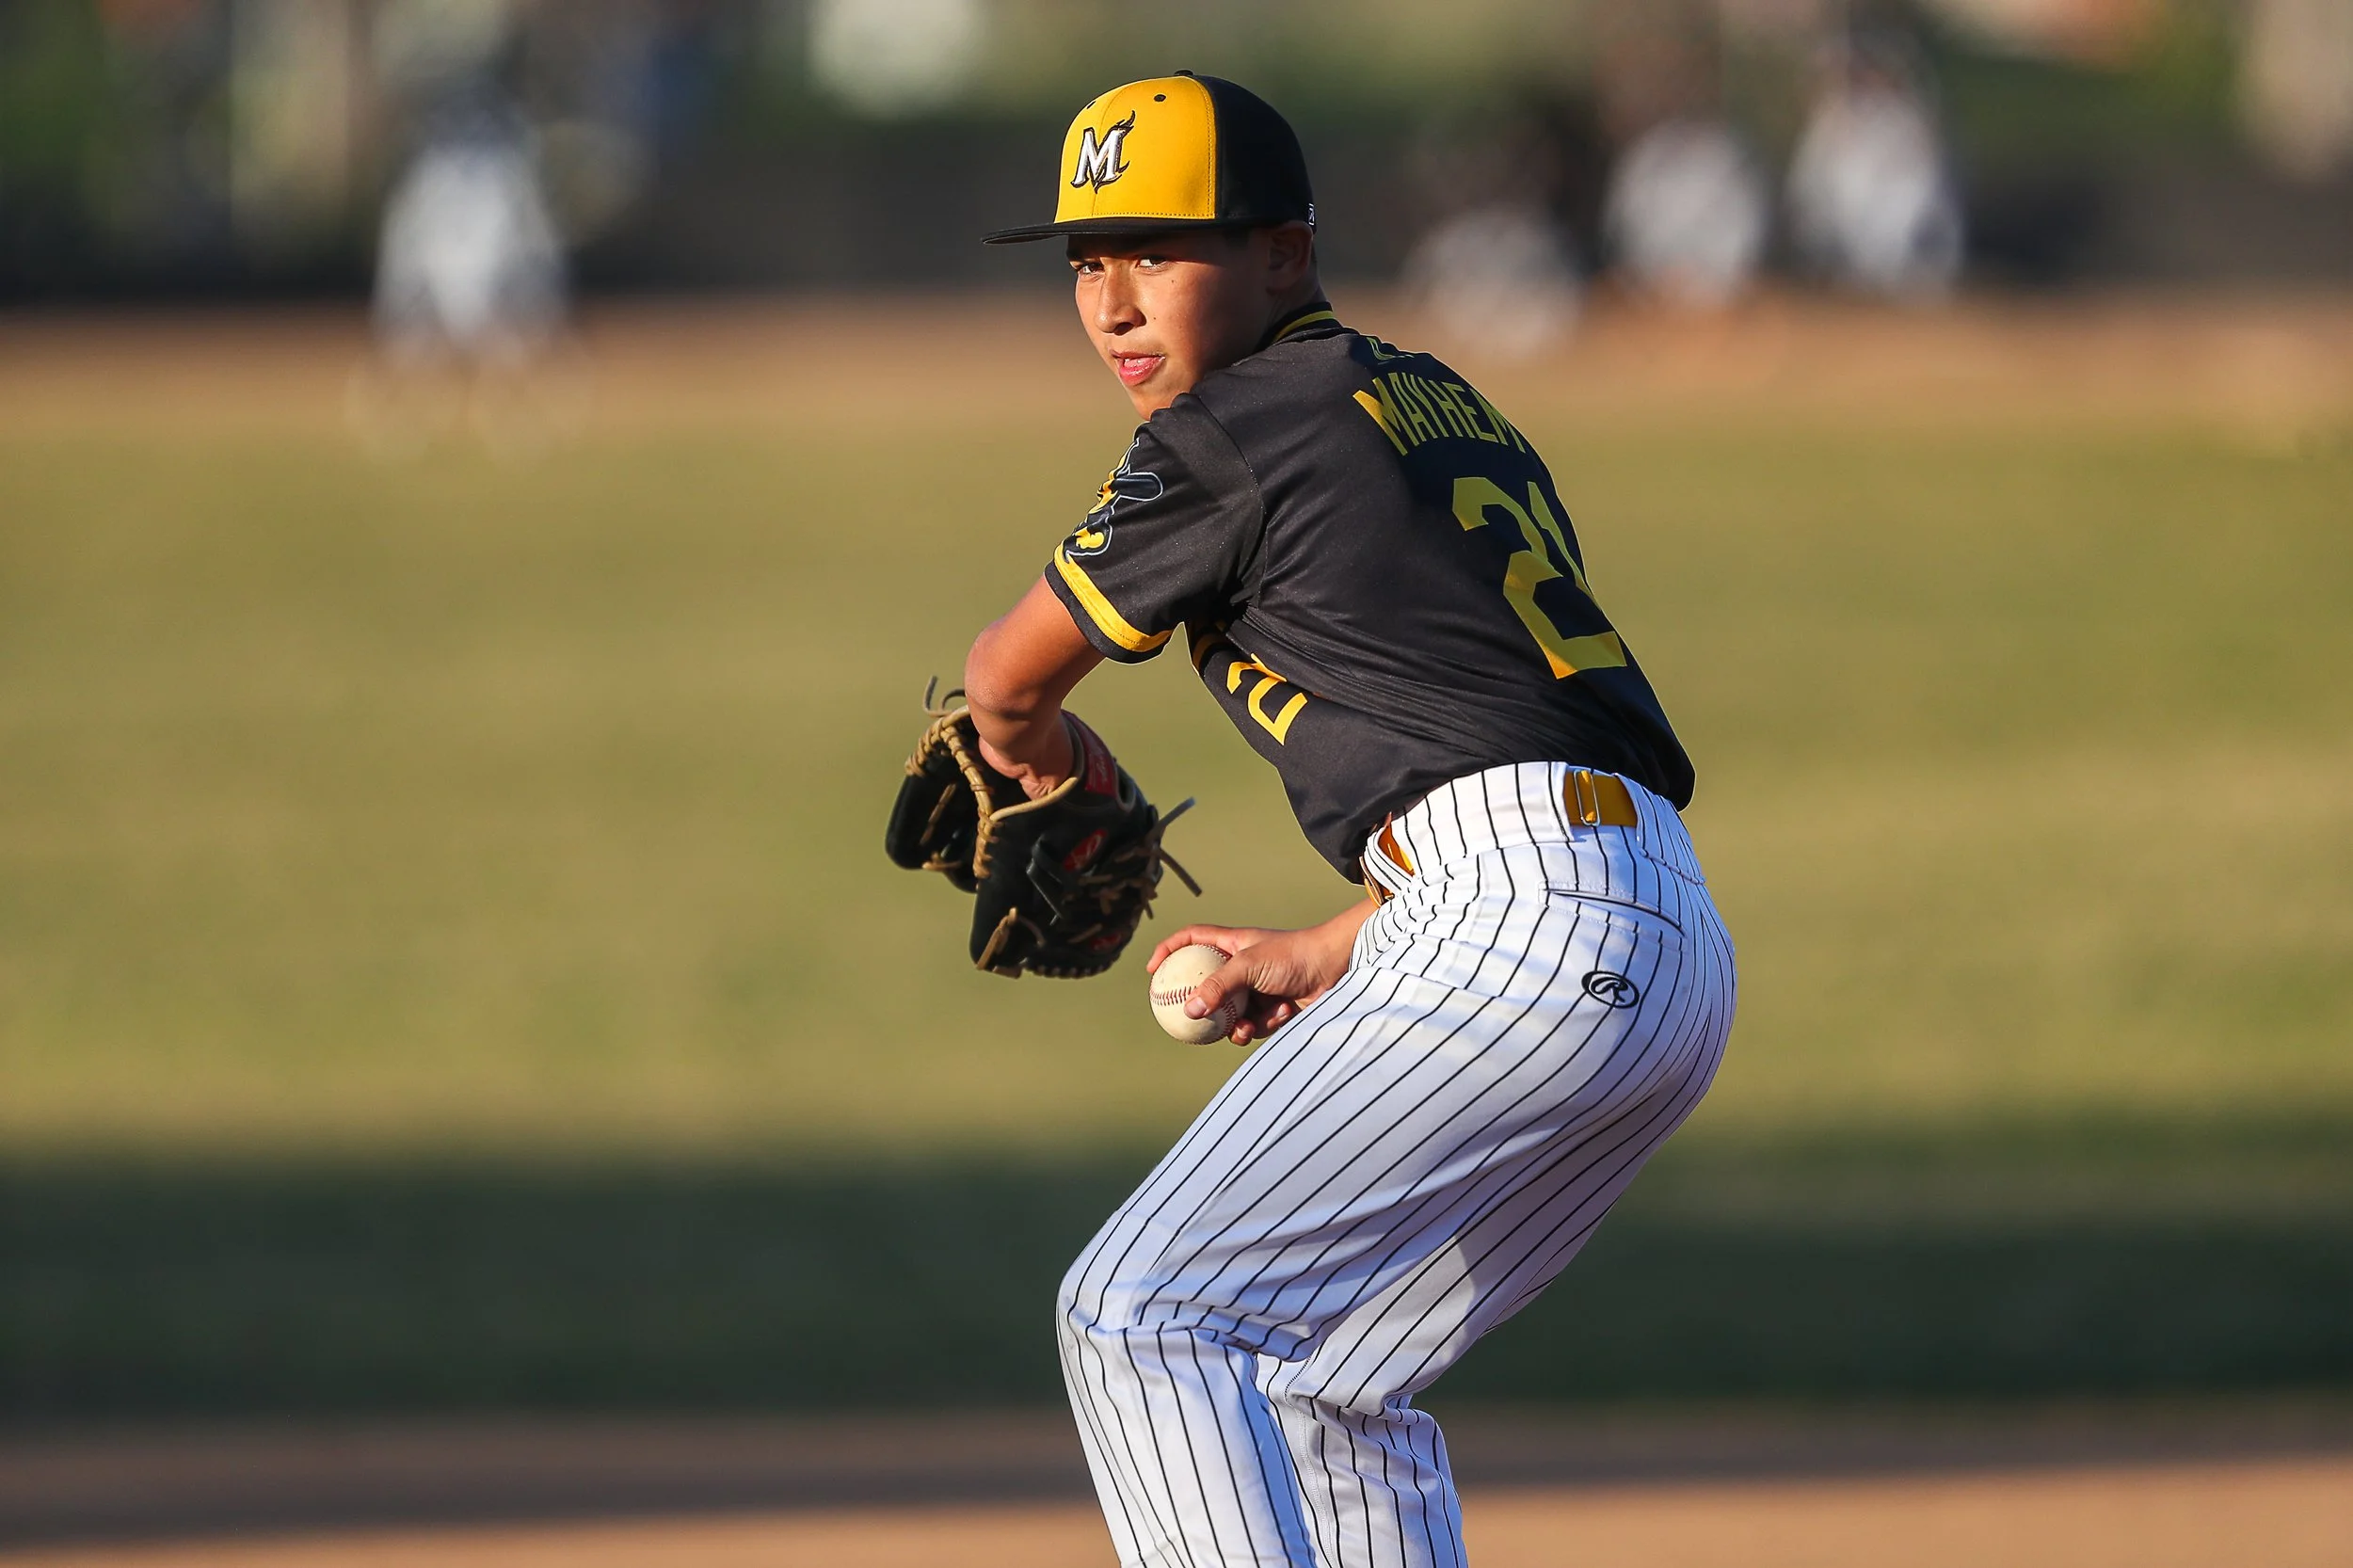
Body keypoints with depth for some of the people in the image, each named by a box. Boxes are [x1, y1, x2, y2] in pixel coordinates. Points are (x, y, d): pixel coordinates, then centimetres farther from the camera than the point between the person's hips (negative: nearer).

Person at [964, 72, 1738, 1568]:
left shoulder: (1232, 435, 0)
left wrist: (1035, 755, 35)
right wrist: (1335, 953, 31)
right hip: (1677, 953, 10)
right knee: (1328, 1378, 22)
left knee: (1139, 1320, -11)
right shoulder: (1443, 408, 26)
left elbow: (1009, 672, 12)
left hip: (1523, 930, -10)